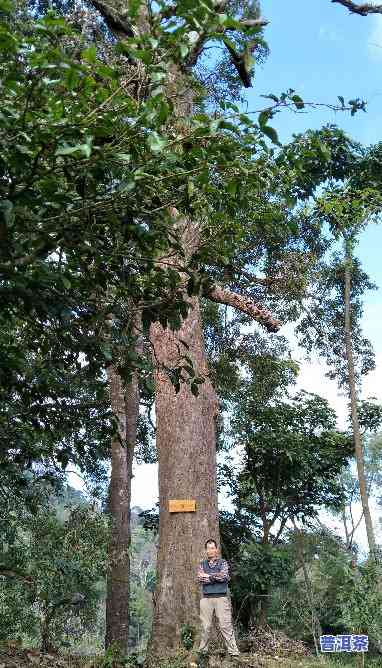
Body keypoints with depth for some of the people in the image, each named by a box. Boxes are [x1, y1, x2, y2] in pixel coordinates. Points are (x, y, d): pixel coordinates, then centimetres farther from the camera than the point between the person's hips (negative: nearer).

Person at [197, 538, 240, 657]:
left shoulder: (223, 563, 8)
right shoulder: (202, 564, 13)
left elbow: (224, 576, -10)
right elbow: (200, 579, -3)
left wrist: (208, 576, -5)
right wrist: (216, 577, -8)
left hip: (221, 597, -2)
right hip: (206, 598, 2)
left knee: (226, 625, -5)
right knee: (205, 626, 3)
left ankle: (233, 651, -2)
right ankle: (202, 650, 16)